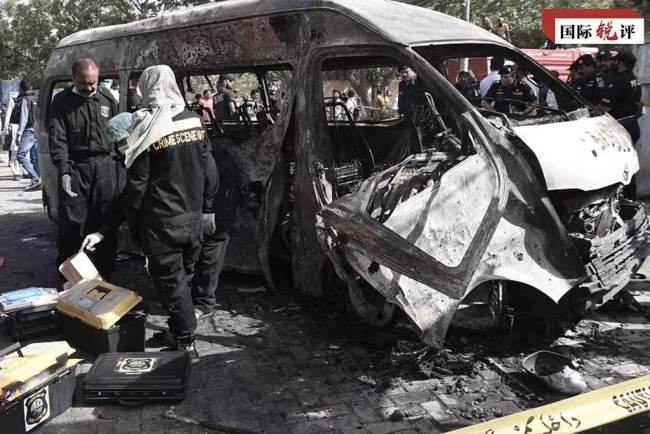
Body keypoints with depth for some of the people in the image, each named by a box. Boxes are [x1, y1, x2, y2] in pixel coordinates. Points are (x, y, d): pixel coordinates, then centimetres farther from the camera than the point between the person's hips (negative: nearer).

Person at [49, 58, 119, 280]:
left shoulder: (107, 98, 9)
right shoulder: (62, 101, 1)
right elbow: (57, 139, -6)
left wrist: (117, 159, 8)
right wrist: (64, 171, -16)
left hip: (105, 165, 2)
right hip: (75, 166, -2)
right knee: (71, 221, -2)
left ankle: (105, 272, 19)